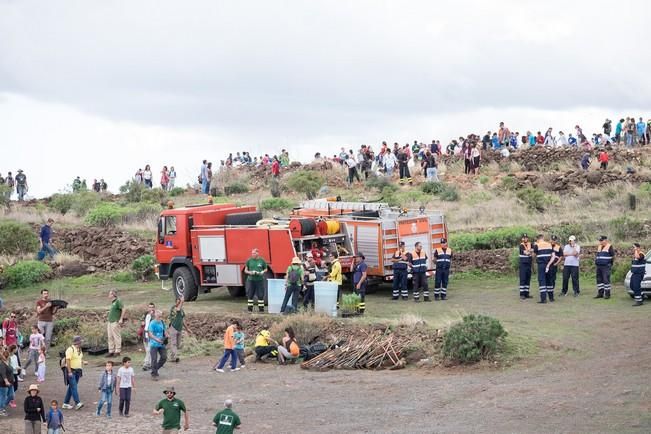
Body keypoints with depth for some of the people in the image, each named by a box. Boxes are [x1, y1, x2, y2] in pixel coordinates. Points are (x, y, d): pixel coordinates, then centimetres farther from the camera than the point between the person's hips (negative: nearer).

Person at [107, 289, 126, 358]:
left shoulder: (118, 301, -10)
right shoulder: (112, 302, 17)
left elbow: (124, 309, -16)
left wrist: (121, 319, -18)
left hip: (115, 322, -9)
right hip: (110, 322, 9)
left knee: (116, 337, -4)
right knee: (110, 337, 10)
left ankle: (117, 351, 1)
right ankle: (111, 351, 14)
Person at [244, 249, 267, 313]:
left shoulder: (262, 260, 2)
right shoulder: (249, 260, 4)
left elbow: (265, 269, 12)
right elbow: (245, 270, 9)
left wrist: (263, 272, -10)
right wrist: (250, 272, -11)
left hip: (260, 280, -1)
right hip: (251, 280, 1)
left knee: (260, 295, -1)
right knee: (250, 295, 2)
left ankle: (261, 308, 6)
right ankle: (250, 308, 10)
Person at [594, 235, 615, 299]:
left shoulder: (609, 247, -5)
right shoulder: (599, 247, 18)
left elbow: (613, 256, -5)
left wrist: (611, 264, -4)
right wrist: (596, 261, 20)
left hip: (606, 267, -8)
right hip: (599, 266, 8)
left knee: (606, 280, -9)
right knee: (599, 280, 9)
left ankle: (607, 294, -6)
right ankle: (600, 293, 16)